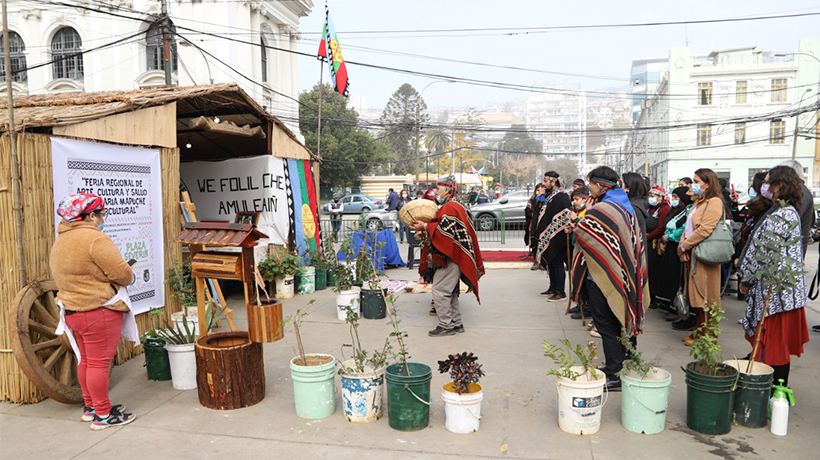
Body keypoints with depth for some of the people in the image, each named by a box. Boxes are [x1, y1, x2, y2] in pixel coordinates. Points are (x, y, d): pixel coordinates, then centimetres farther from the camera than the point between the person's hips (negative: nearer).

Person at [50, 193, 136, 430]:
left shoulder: (60, 241, 13)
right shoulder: (95, 239, -18)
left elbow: (63, 275, 17)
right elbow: (122, 273, -20)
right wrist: (129, 277, 1)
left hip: (72, 310, 10)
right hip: (99, 311, -10)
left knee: (87, 360, 20)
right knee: (99, 362, -1)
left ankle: (90, 406, 32)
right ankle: (103, 415, 8)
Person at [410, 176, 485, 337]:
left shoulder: (450, 207, -14)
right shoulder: (449, 206, 21)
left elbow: (445, 229, -25)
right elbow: (441, 227, 24)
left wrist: (425, 227, -17)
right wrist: (425, 228, 11)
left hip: (450, 257, -11)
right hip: (450, 256, 11)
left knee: (440, 290, -9)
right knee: (450, 292, 15)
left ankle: (446, 325, -4)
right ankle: (456, 323, 21)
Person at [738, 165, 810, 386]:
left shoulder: (778, 216, -20)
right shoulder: (790, 212, 12)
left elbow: (765, 254, -20)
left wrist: (747, 280, -8)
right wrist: (744, 263, 18)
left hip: (774, 289, -10)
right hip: (787, 288, 10)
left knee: (773, 343, -1)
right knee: (782, 342, 17)